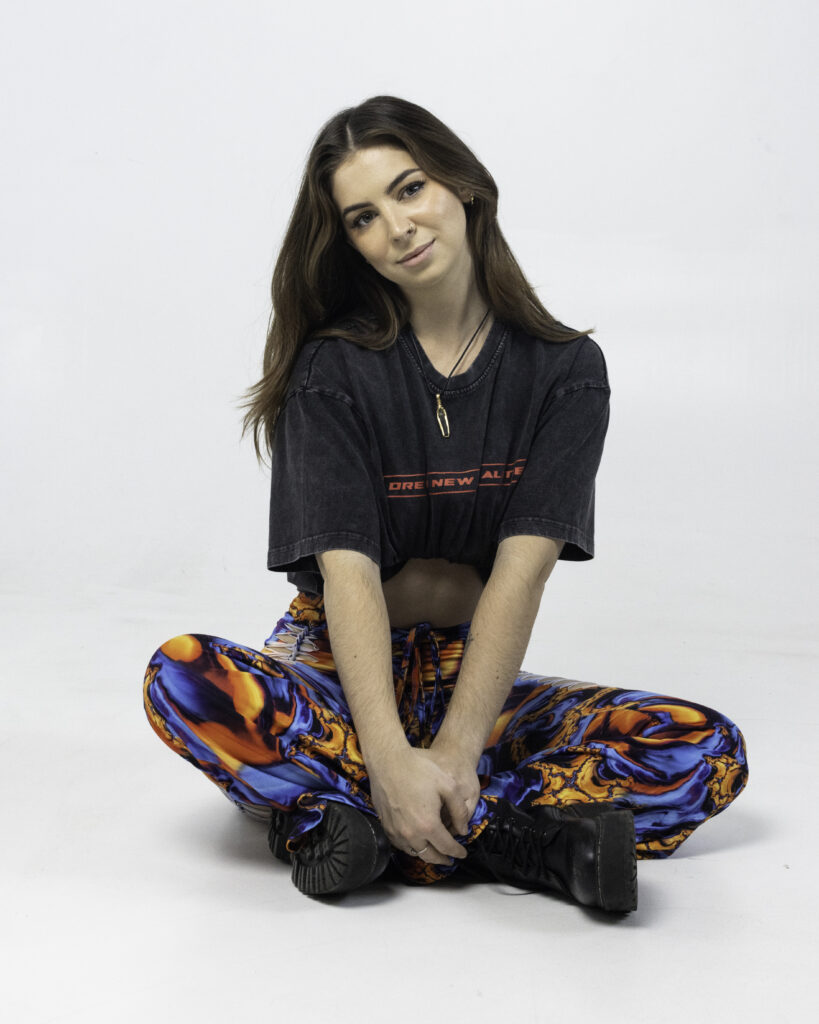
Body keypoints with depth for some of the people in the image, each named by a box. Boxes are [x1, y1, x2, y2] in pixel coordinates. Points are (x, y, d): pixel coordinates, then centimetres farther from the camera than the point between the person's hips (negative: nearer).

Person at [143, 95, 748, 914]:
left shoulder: (565, 370, -3)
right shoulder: (332, 370, -5)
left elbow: (522, 570, -14)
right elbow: (348, 573, -17)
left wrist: (455, 751, -25)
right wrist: (393, 760, -32)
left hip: (474, 679, 1)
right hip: (336, 674, -1)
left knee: (710, 751, -18)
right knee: (181, 678, -32)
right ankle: (539, 836, -30)